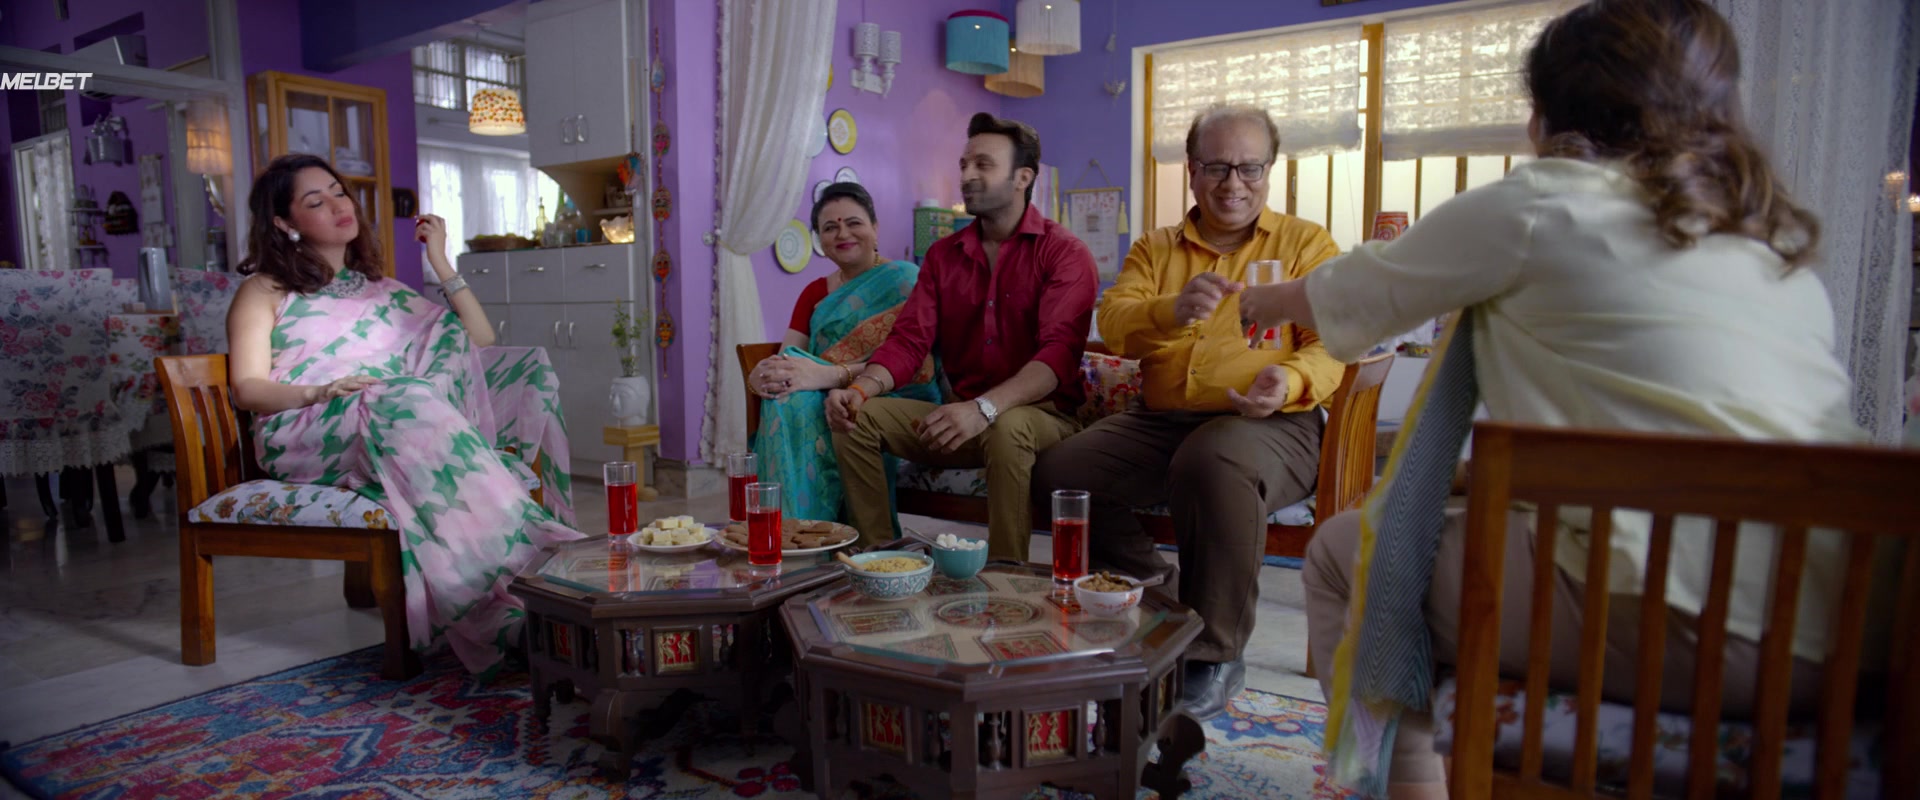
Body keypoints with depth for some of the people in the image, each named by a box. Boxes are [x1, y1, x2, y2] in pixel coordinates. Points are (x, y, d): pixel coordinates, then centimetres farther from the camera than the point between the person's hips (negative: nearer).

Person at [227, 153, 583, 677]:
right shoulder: (265, 292, 20)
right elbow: (248, 389, 3)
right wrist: (320, 391, -17)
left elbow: (483, 347, 15)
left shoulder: (384, 291, 29)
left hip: (398, 427, 4)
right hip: (304, 436, -4)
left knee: (453, 335, -23)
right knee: (413, 402, -35)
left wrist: (442, 265, 12)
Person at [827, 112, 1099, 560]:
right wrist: (861, 388, -17)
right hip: (963, 415, 5)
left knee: (1007, 429, -39)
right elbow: (910, 339, 5)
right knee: (857, 417, -12)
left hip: (1042, 413, -5)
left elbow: (1060, 353, -19)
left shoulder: (1064, 253, -5)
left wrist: (983, 408, -34)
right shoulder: (943, 255, 13)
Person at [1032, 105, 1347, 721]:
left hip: (1271, 424, -3)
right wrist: (1174, 311, -21)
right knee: (1058, 472, -20)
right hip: (1160, 421, 4)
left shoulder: (1305, 243, 13)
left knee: (1215, 463, -39)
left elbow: (1332, 344, 2)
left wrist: (1290, 381, -22)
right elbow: (1113, 325, 1)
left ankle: (1216, 656, -17)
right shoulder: (1155, 248, 19)